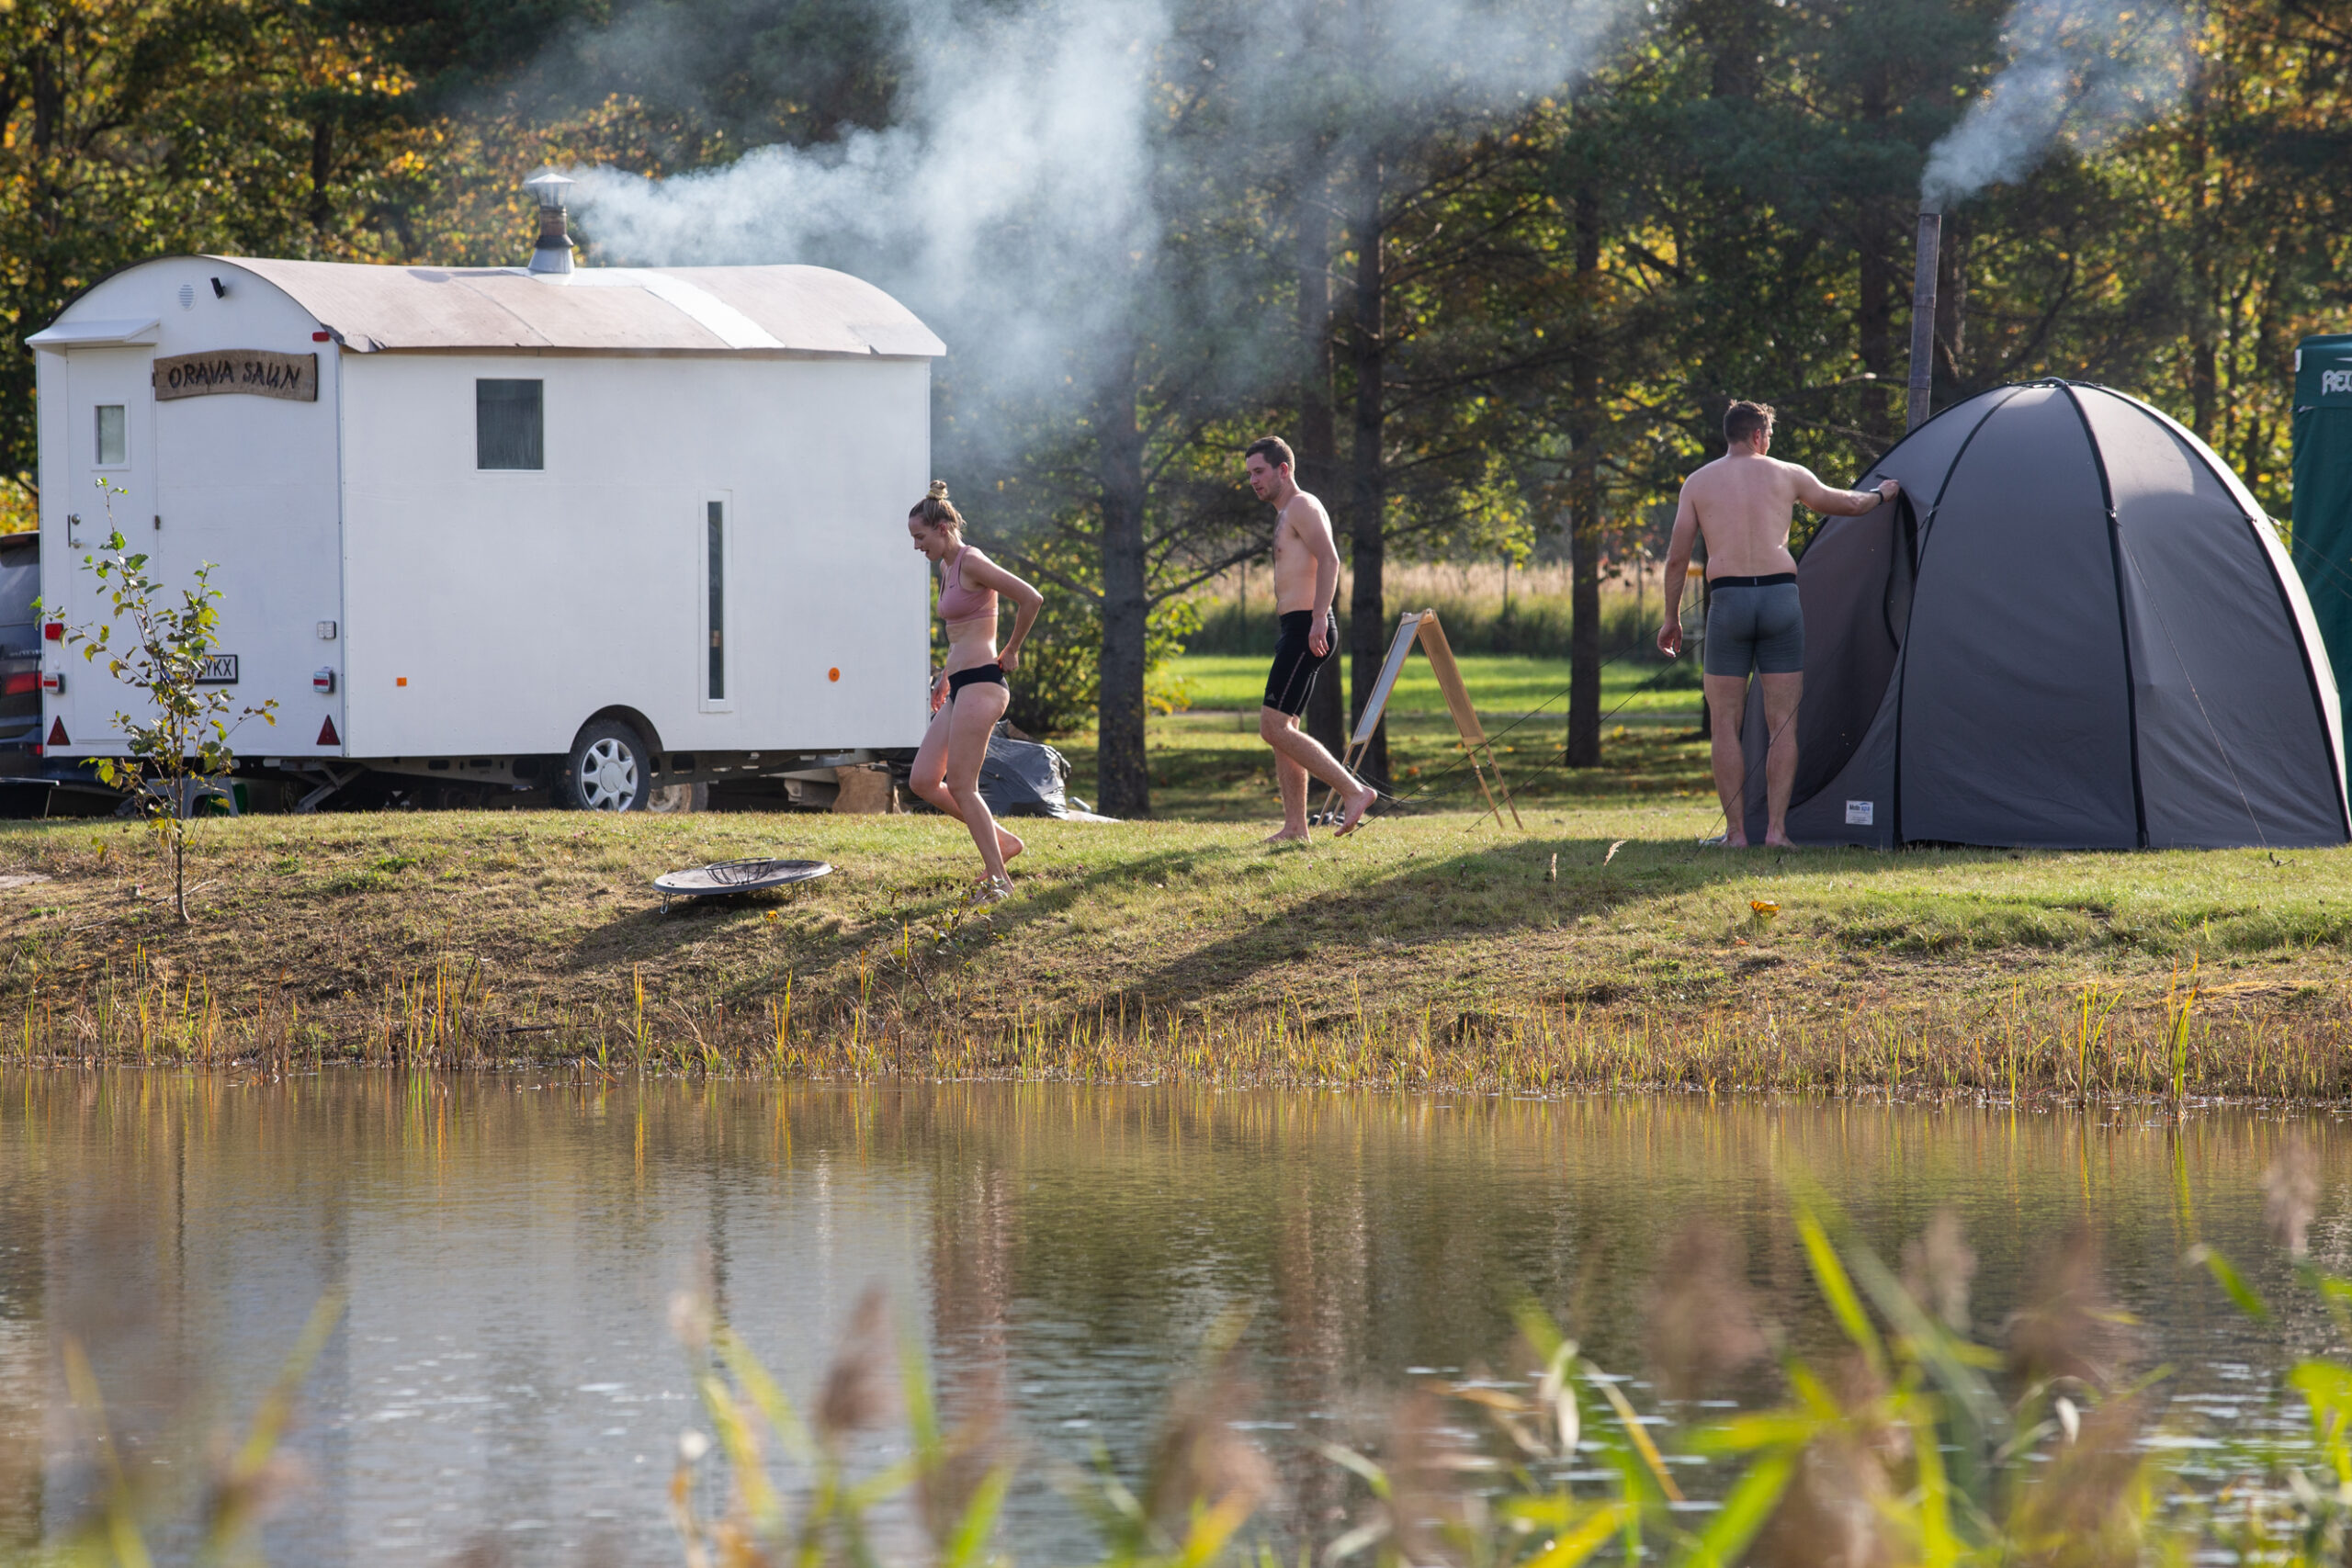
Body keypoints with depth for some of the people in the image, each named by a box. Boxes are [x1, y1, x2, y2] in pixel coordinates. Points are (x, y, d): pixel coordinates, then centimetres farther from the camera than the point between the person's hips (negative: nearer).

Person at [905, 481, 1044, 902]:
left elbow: (1031, 599, -18)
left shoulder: (971, 563, -11)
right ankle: (1001, 840, 14)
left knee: (961, 786, -8)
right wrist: (946, 674, 22)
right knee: (923, 781, 7)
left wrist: (1010, 653, -8)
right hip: (959, 689, 10)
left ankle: (999, 879, -3)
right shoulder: (947, 569, 17)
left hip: (979, 684, -10)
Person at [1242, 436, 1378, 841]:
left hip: (1306, 629, -11)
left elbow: (1329, 559, -21)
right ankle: (1295, 827, 9)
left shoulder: (1302, 507, -8)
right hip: (1295, 631, 11)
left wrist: (1318, 619, -29)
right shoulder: (1286, 514, 23)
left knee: (1274, 727, -15)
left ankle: (1354, 791, -16)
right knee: (1281, 731, 9)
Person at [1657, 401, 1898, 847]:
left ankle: (1736, 832, 0)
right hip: (1781, 597, 1)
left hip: (1727, 599, 0)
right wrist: (1882, 493, 45)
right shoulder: (1787, 475, 10)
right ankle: (1776, 830, -1)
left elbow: (1677, 558, 7)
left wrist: (1672, 618, 17)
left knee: (1726, 723, 5)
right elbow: (1849, 505, 23)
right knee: (1782, 722, 5)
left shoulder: (1698, 483, 9)